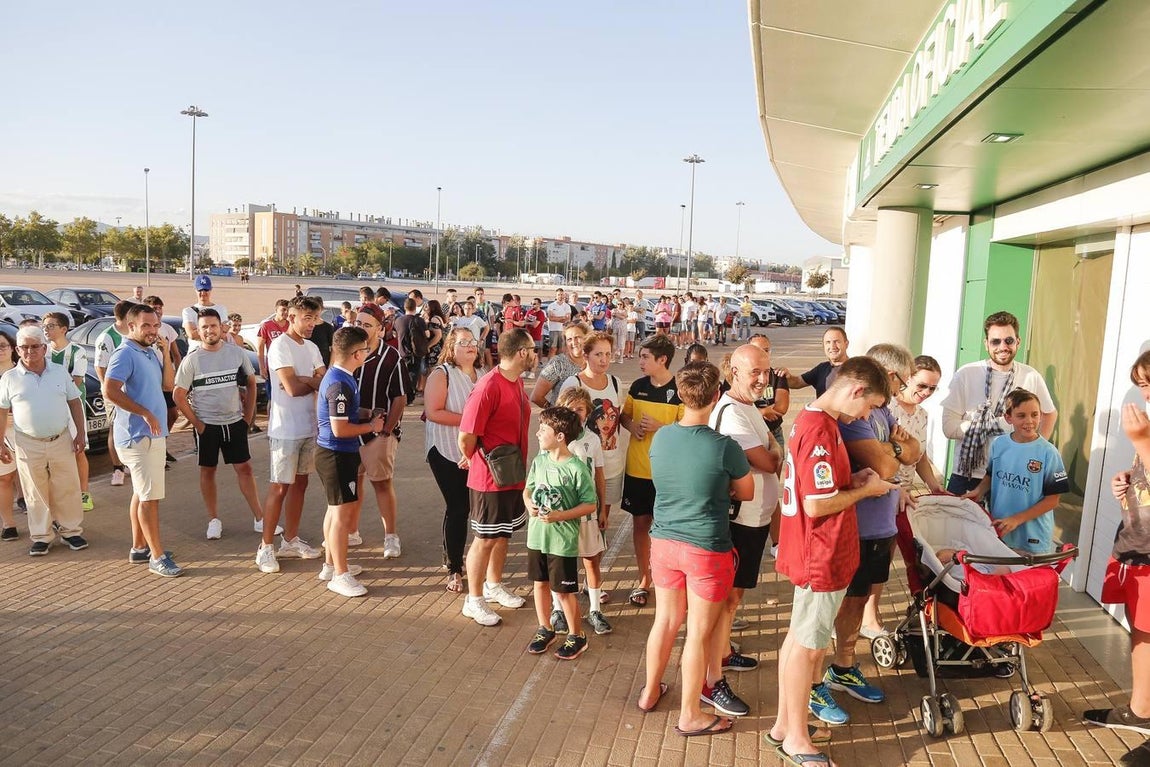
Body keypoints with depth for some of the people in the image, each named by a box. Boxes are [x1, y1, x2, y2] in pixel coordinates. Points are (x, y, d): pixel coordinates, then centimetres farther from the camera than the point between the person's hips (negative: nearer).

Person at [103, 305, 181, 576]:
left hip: (154, 434, 9)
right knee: (150, 497, -7)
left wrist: (165, 353, -1)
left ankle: (139, 548, 26)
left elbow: (168, 383, 11)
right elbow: (110, 391, -24)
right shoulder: (125, 354, -15)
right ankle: (157, 557, -3)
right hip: (138, 436, -9)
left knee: (142, 493, 16)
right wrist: (146, 414, -23)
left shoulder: (151, 352, 12)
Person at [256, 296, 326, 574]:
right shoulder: (280, 345, -13)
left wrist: (303, 380, -17)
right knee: (280, 487, -1)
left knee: (300, 483, 14)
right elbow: (292, 388, -22)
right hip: (285, 430, -7)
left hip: (309, 427, 7)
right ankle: (266, 547, 9)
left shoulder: (312, 347, 10)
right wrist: (314, 381, -4)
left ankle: (290, 540, 25)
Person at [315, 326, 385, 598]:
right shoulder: (340, 384, -23)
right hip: (338, 455, -11)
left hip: (333, 452, 11)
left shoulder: (336, 376, 8)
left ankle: (330, 565, 33)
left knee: (336, 510, 20)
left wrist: (365, 415, 9)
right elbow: (339, 429, -25)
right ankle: (340, 575, 7)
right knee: (342, 514, -2)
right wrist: (371, 426, -13)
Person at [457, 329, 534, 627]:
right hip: (490, 479, -8)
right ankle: (474, 600, 20)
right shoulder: (489, 386, -24)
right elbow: (466, 437, -23)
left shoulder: (517, 382, 4)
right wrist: (481, 462, -6)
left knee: (503, 533, 20)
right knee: (485, 538, 4)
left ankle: (493, 585, 39)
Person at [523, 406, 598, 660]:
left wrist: (560, 516, -22)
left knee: (564, 591, 5)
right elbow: (528, 489, 14)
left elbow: (590, 505, -13)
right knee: (540, 583, 18)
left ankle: (576, 637, 24)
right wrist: (529, 504, -7)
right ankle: (545, 629, 37)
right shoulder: (539, 460, 0)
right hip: (537, 536, 6)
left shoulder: (577, 468, -18)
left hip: (563, 540, -6)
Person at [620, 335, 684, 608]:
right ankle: (644, 581, 26)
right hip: (637, 468, 4)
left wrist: (659, 427, -21)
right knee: (640, 522, 11)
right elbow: (624, 416, 16)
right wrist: (632, 426, -5)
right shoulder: (638, 386, 4)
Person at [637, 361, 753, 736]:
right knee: (699, 632, 9)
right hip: (707, 550, -5)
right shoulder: (725, 446, -19)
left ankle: (650, 691, 39)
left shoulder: (660, 437, -5)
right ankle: (690, 716, 23)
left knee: (665, 620, 21)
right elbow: (747, 493, -2)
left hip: (663, 542, 5)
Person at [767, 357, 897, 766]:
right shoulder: (821, 431, -24)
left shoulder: (811, 419, 7)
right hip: (822, 556, -10)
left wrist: (851, 479, 4)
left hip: (813, 552, 10)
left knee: (799, 637, 18)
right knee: (808, 645, 4)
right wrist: (865, 490, -12)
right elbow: (816, 505, -25)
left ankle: (785, 724, 32)